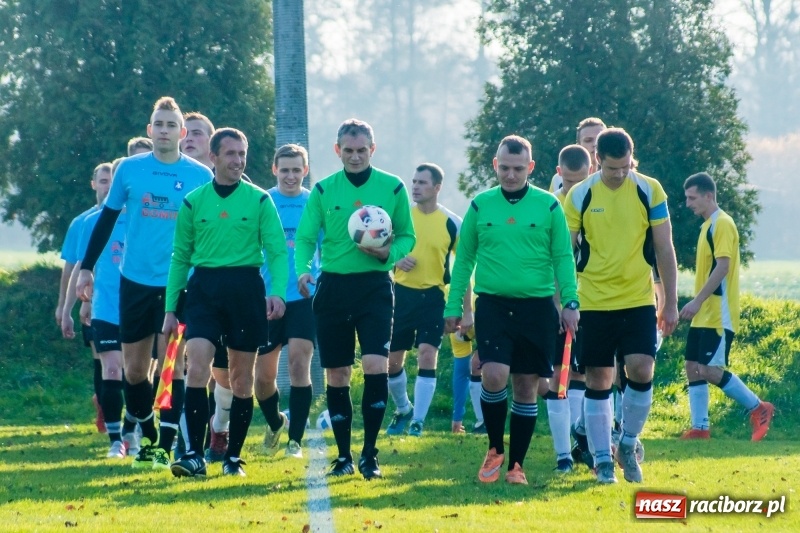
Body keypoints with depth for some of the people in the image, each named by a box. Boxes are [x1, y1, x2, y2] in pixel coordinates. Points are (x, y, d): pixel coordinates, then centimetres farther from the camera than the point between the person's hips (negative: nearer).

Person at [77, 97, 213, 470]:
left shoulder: (200, 176, -1)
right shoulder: (129, 169, 2)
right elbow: (107, 220, 10)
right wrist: (86, 268, 7)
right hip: (135, 281, 2)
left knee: (172, 363, -10)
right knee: (133, 368, 6)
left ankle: (166, 446, -6)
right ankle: (148, 437, 24)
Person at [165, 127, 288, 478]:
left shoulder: (259, 200, 3)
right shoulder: (193, 202, 7)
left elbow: (277, 251, -2)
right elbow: (180, 257, 11)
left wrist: (278, 291, -19)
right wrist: (170, 307, 8)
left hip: (245, 287, 0)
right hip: (203, 288, 0)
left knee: (242, 378, 5)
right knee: (197, 366, -16)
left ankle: (233, 457, 15)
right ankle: (195, 455, -15)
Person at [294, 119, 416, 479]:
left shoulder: (392, 188, 3)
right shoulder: (323, 190, 4)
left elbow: (407, 236, 8)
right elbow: (305, 237, 2)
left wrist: (390, 252, -13)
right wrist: (302, 269, -18)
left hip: (375, 285, -1)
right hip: (333, 286, 2)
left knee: (376, 366, -15)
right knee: (336, 375, 5)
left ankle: (370, 453, -5)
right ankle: (343, 455, 16)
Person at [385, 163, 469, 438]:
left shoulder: (452, 223, -5)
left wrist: (467, 311, -2)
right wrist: (395, 259, -15)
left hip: (433, 296, -2)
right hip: (402, 292, 2)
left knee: (427, 356, -13)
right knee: (393, 360, 5)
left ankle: (418, 421, -4)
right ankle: (403, 409, 31)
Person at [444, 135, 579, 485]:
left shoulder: (549, 206, 2)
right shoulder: (480, 206, 5)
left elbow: (563, 258, 2)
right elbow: (464, 259, 10)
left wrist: (570, 302, -8)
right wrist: (454, 305, 6)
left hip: (536, 306, 0)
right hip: (493, 304, 0)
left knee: (526, 386, 4)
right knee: (494, 376, -17)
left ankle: (517, 464, 14)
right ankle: (495, 450, 5)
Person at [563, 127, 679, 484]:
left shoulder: (650, 191, -1)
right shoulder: (579, 196, -3)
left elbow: (664, 250, 4)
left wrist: (670, 303, 4)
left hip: (639, 300, 0)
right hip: (593, 303, 0)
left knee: (641, 370, -13)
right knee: (598, 380, 1)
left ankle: (628, 445, 9)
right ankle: (602, 461, 9)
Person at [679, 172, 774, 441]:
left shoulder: (722, 224, -13)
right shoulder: (708, 225, 16)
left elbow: (722, 267, -21)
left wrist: (697, 301, -23)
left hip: (718, 314, -10)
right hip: (704, 315, 10)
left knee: (711, 370, -13)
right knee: (693, 367, 5)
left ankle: (759, 409, -1)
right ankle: (700, 427, 7)